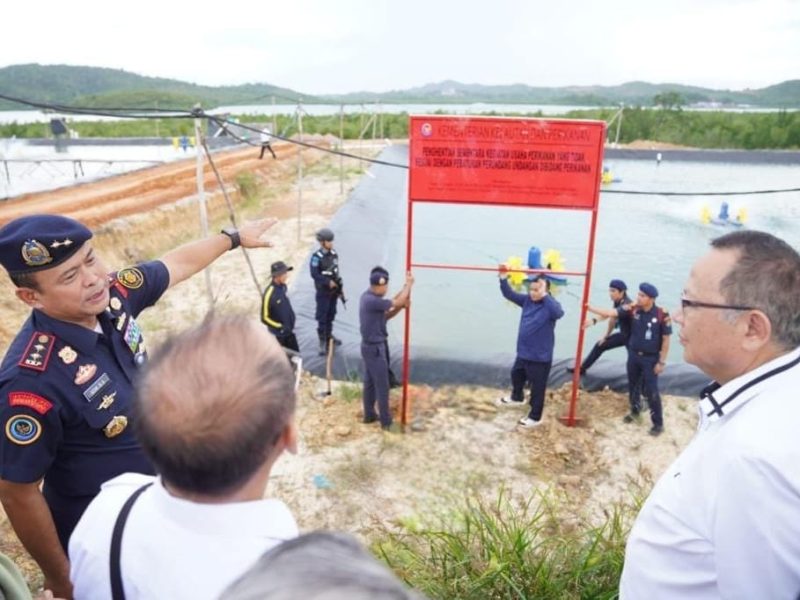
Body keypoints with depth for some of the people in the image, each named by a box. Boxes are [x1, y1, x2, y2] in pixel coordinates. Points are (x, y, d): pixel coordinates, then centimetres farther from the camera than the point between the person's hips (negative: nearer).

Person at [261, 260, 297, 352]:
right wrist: (280, 327, -20)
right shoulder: (269, 293, -29)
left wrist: (291, 323, 12)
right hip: (279, 333, -7)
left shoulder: (282, 287, -5)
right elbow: (265, 318, -22)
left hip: (289, 331, 7)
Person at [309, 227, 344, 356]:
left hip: (333, 291, 6)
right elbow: (314, 274, -21)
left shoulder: (334, 255, 4)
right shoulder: (316, 257, -16)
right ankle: (322, 341, 8)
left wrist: (339, 289, 11)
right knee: (322, 317, 0)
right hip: (323, 292, -6)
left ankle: (329, 335, 33)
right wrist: (328, 282, -23)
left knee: (331, 315, 16)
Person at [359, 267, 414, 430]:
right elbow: (398, 302, -21)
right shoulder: (372, 301, -27)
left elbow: (385, 315, 10)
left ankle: (369, 415, 32)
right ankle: (386, 421, 15)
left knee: (370, 382, 20)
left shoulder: (368, 296, 4)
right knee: (382, 386, 3)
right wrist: (409, 284, -8)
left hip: (370, 346, 10)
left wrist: (401, 306, -4)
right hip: (375, 348, -10)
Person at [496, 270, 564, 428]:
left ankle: (535, 417, 25)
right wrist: (503, 279, -14)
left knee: (537, 387, 7)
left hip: (540, 357, -8)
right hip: (523, 352, 8)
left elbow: (558, 313, -42)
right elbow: (509, 294, 2)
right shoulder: (527, 300, -1)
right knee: (516, 375, 30)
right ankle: (517, 398, 58)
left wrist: (544, 295, -46)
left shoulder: (551, 304, -20)